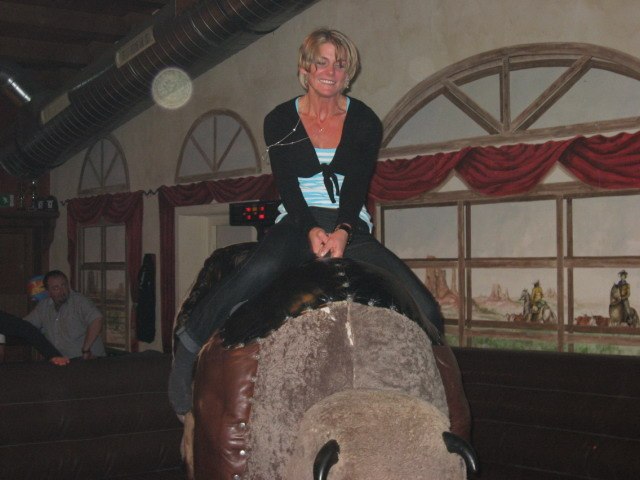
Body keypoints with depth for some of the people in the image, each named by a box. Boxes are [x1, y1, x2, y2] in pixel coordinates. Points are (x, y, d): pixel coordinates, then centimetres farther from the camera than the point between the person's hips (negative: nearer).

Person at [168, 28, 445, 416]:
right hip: (298, 224, -2)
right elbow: (287, 185, -4)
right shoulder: (280, 122, 5)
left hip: (351, 230, 2)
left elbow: (357, 184, -4)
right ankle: (187, 353, -26)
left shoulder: (364, 122, 7)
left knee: (425, 310, -17)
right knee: (259, 271, -38)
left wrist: (342, 232, -21)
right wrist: (312, 231, -20)